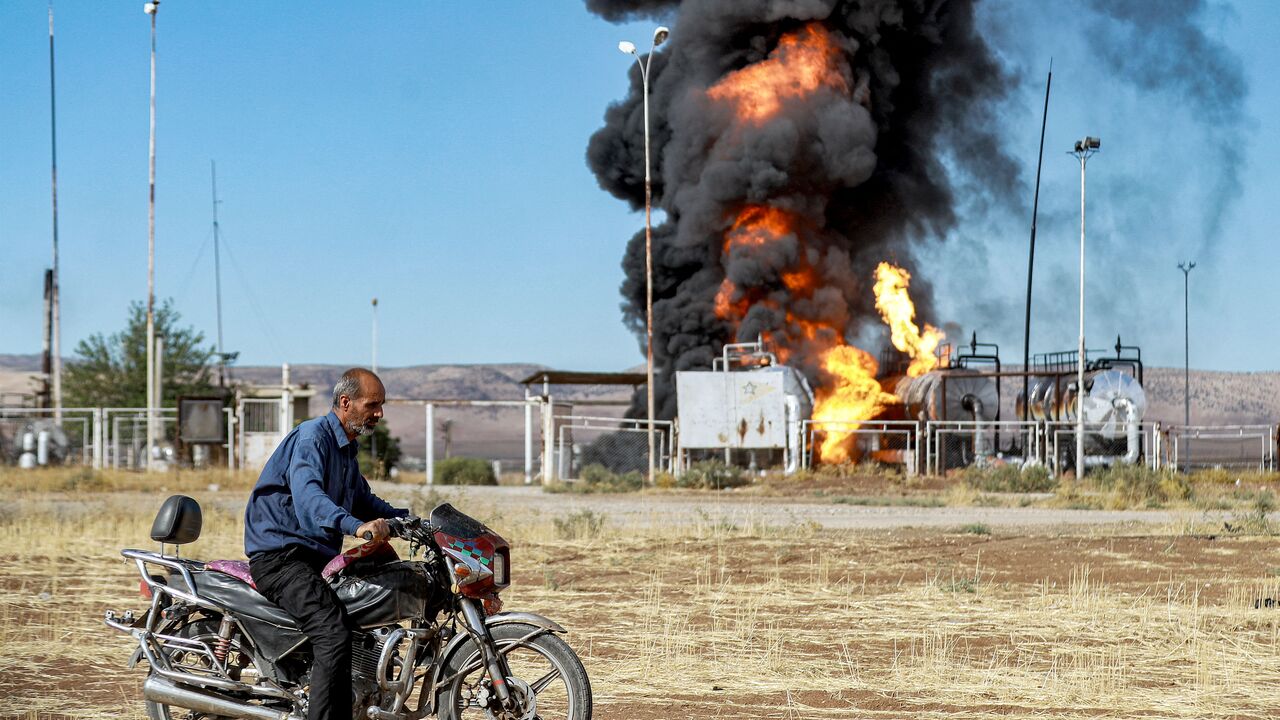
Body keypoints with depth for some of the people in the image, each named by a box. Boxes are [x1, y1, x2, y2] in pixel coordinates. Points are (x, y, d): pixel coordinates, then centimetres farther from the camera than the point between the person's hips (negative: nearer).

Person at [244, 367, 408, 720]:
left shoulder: (346, 449, 20)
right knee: (335, 631, -29)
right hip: (280, 555, -10)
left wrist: (407, 519, 19)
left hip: (317, 555, 10)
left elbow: (362, 499, 35)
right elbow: (307, 495, -32)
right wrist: (355, 525, -48)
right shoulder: (312, 437, -13)